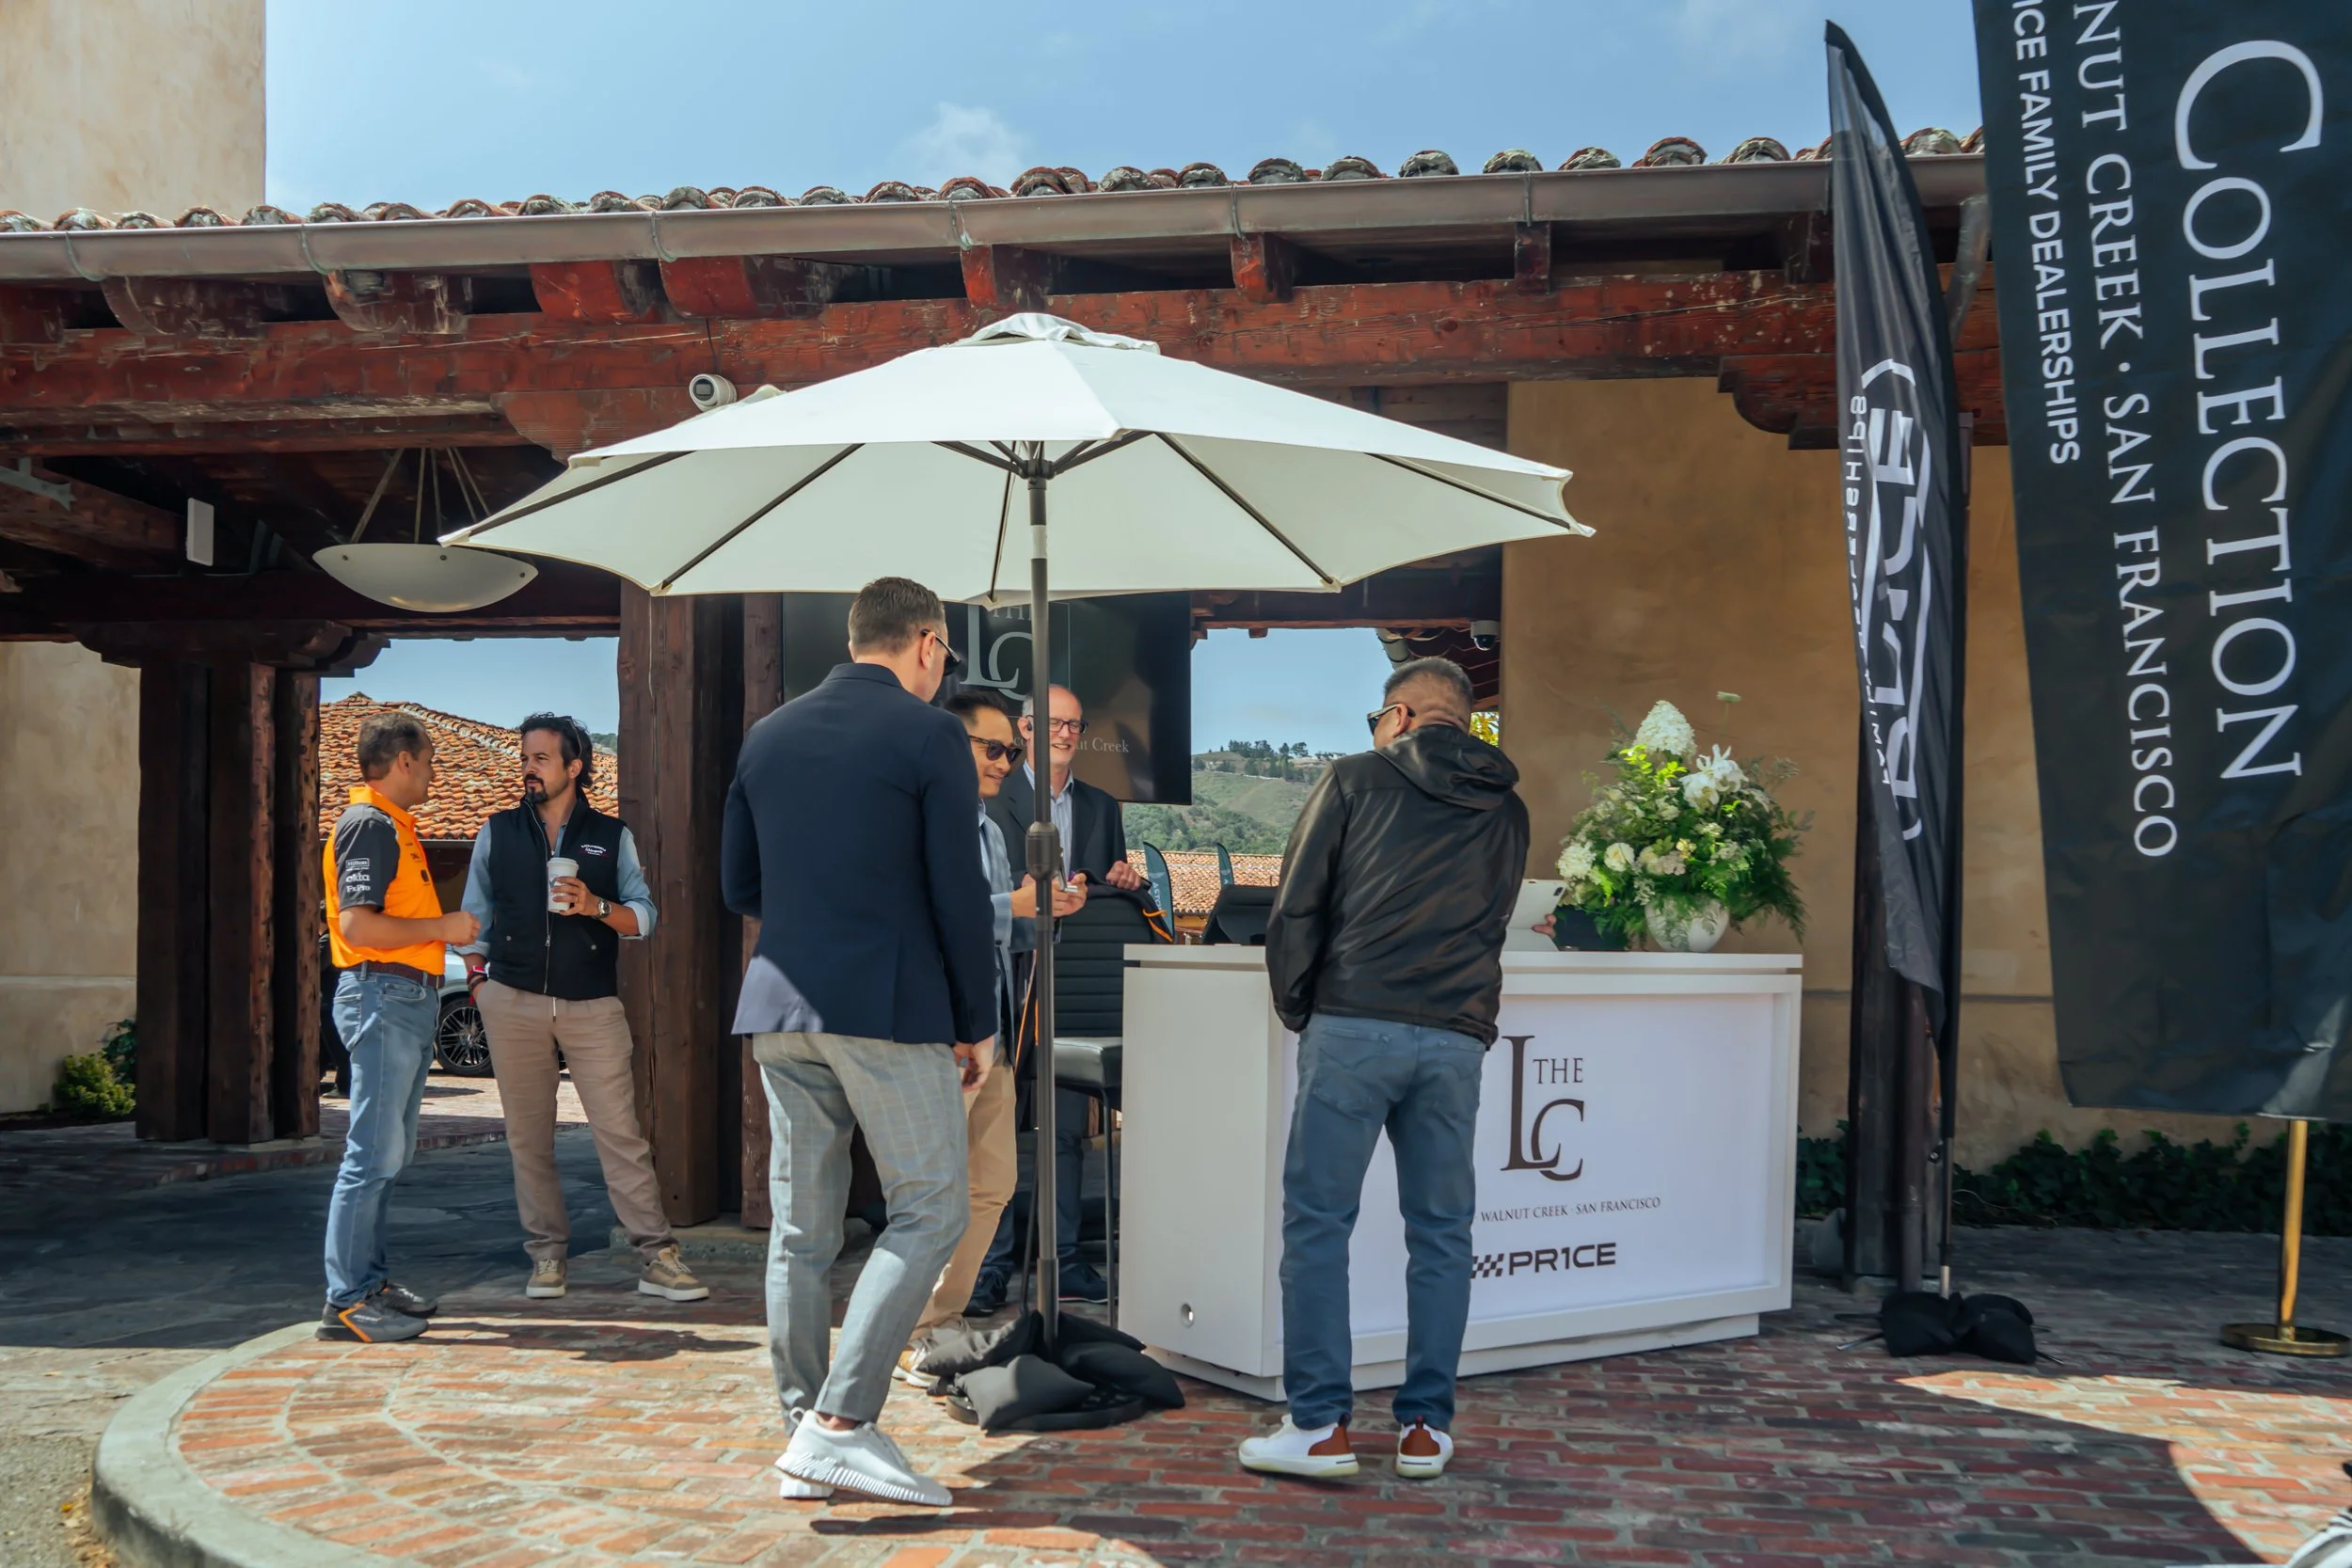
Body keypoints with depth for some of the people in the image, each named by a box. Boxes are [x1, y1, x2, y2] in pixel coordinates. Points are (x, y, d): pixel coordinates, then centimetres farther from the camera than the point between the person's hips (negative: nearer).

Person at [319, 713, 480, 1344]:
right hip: (383, 993, -11)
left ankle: (371, 1280, 21)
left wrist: (450, 931, 15)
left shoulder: (394, 825, 20)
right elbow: (357, 925, -21)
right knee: (374, 1154, -9)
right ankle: (348, 1300, -5)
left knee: (389, 1153, 14)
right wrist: (442, 927, -13)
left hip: (408, 997, 11)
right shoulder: (369, 824, -12)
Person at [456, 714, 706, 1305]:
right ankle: (548, 1256, 13)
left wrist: (595, 906, -12)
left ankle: (656, 1258, -6)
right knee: (528, 1137, 3)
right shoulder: (497, 833, 13)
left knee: (621, 1132, -7)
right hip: (514, 1001, 2)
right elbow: (477, 914, 15)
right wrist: (477, 978, 5)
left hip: (594, 1004, -1)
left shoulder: (612, 836, 9)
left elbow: (644, 918, 5)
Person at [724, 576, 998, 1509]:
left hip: (781, 1008, 6)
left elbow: (738, 887, 15)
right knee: (929, 1212, 3)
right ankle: (839, 1424, -5)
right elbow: (959, 894, -9)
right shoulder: (929, 736, -6)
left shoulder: (768, 736, 11)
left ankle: (804, 1437, 17)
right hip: (891, 1009, -6)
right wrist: (978, 1023, 1)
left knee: (802, 1230, 11)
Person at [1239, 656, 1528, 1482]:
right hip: (1456, 1039, 4)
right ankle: (1425, 1428, 13)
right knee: (1440, 1233, 10)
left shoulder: (1355, 779, 4)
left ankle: (1320, 1426, 1)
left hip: (1353, 1027, -4)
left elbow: (1296, 908, 2)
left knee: (1318, 1223, 2)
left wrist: (1297, 1010, 11)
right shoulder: (1505, 811, 15)